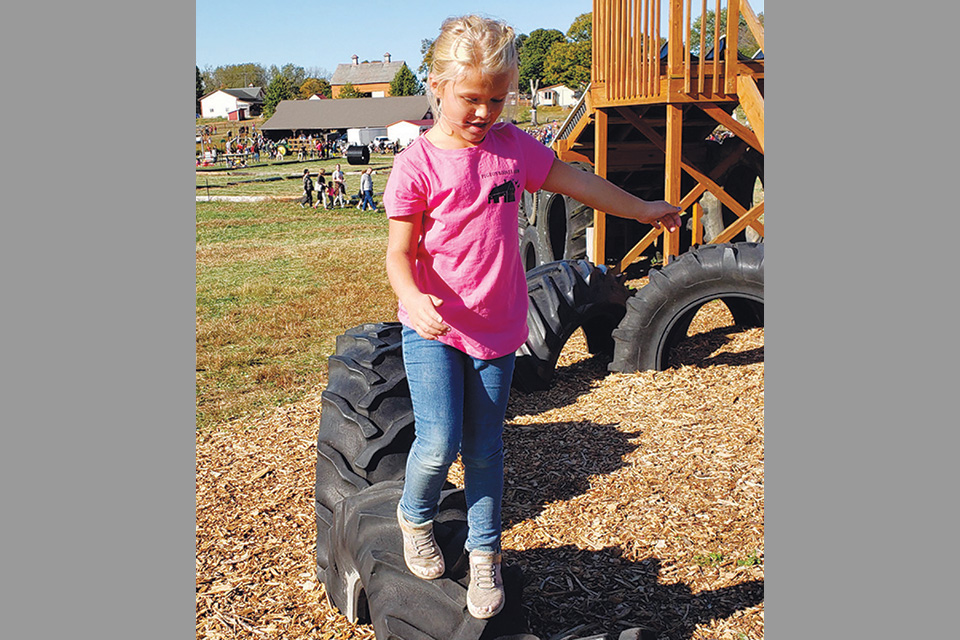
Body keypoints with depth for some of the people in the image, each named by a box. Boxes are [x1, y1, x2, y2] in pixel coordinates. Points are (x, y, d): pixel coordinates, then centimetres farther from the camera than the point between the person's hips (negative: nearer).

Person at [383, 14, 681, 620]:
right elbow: (400, 253, -10)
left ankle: (484, 554, 25)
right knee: (439, 440, -8)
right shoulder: (418, 163, -10)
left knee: (485, 447, 9)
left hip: (498, 327, 4)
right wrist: (414, 300, -31)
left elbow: (574, 180, 14)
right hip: (433, 327, -3)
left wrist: (642, 209, 23)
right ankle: (415, 518, 24)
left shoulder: (513, 146, 2)